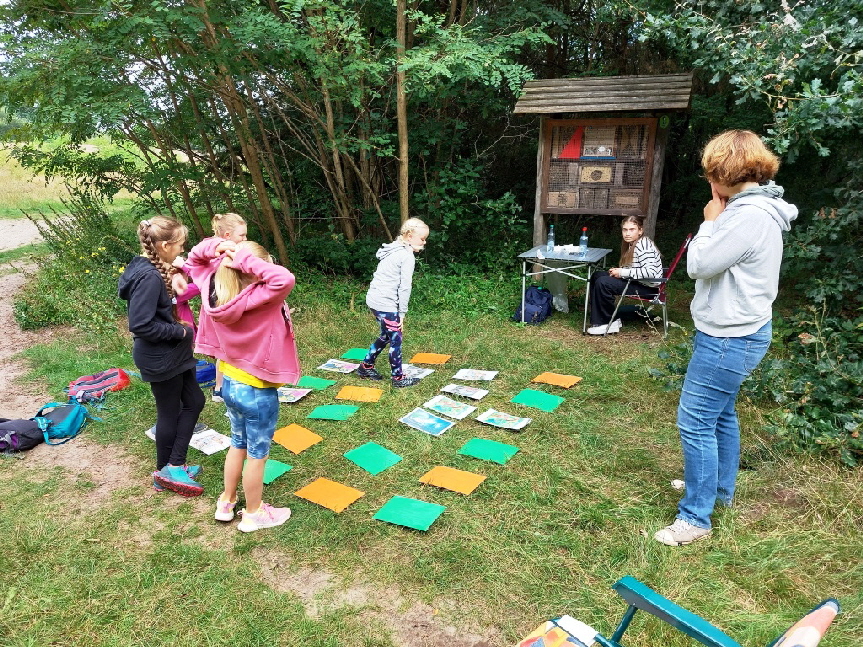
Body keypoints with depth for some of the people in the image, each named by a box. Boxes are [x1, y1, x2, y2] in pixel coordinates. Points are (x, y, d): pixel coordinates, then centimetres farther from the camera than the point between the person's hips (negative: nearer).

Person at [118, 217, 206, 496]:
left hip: (172, 353, 10)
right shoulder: (149, 277, -26)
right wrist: (180, 331, -19)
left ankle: (173, 466, 25)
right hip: (160, 358, -10)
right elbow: (140, 325, -29)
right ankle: (166, 472, 27)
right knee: (170, 412, 8)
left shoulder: (152, 269, 4)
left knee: (194, 402, 16)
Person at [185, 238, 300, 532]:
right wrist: (247, 260, -35)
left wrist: (215, 247, -12)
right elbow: (284, 280, -47)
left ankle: (226, 502, 44)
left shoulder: (215, 291, -8)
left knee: (238, 444, 28)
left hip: (230, 384, 7)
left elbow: (194, 261, 7)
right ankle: (253, 514, 32)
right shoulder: (256, 300, -29)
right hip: (257, 392, -7)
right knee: (257, 454, 13)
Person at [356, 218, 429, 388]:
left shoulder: (393, 250, 15)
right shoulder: (407, 256, -13)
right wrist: (402, 313, -10)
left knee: (386, 335, 23)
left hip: (373, 298, 9)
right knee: (395, 340, 4)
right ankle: (398, 378, 16)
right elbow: (404, 287, -16)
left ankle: (366, 367, 33)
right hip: (386, 303, -9)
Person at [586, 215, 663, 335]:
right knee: (597, 275, 10)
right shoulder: (631, 244, 11)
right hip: (636, 281, 11)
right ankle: (599, 320, 6)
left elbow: (650, 272, -30)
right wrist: (618, 271, 0)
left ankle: (609, 322, -8)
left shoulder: (643, 246, -19)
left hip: (647, 287, -11)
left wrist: (623, 272, -23)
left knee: (602, 283, -23)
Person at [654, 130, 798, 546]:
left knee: (695, 422, -5)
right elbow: (712, 263, 12)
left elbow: (698, 265, -18)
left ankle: (695, 517, 7)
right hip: (733, 333, 11)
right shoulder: (753, 208, 9)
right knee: (721, 414, 23)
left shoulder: (750, 216, -23)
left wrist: (710, 221, -8)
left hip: (729, 338, -11)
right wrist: (717, 221, 4)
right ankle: (719, 488, 40)